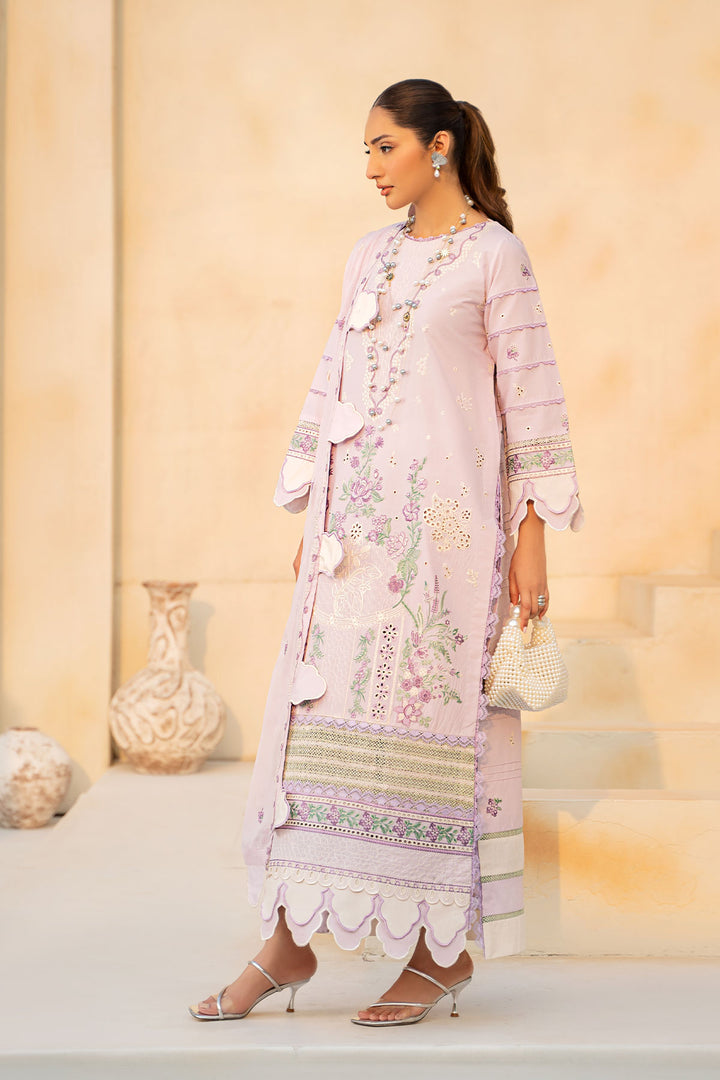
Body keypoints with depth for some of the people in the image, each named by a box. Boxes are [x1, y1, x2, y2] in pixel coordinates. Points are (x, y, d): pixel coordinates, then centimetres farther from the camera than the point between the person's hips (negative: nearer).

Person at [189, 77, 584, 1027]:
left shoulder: (495, 255, -3)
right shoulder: (371, 257, 15)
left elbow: (532, 399, -5)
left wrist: (531, 539, -9)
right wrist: (312, 517, 14)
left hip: (445, 519, -6)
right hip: (358, 521, 6)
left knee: (430, 720, -3)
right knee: (319, 712, 3)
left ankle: (446, 949, 10)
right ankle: (290, 942, 10)